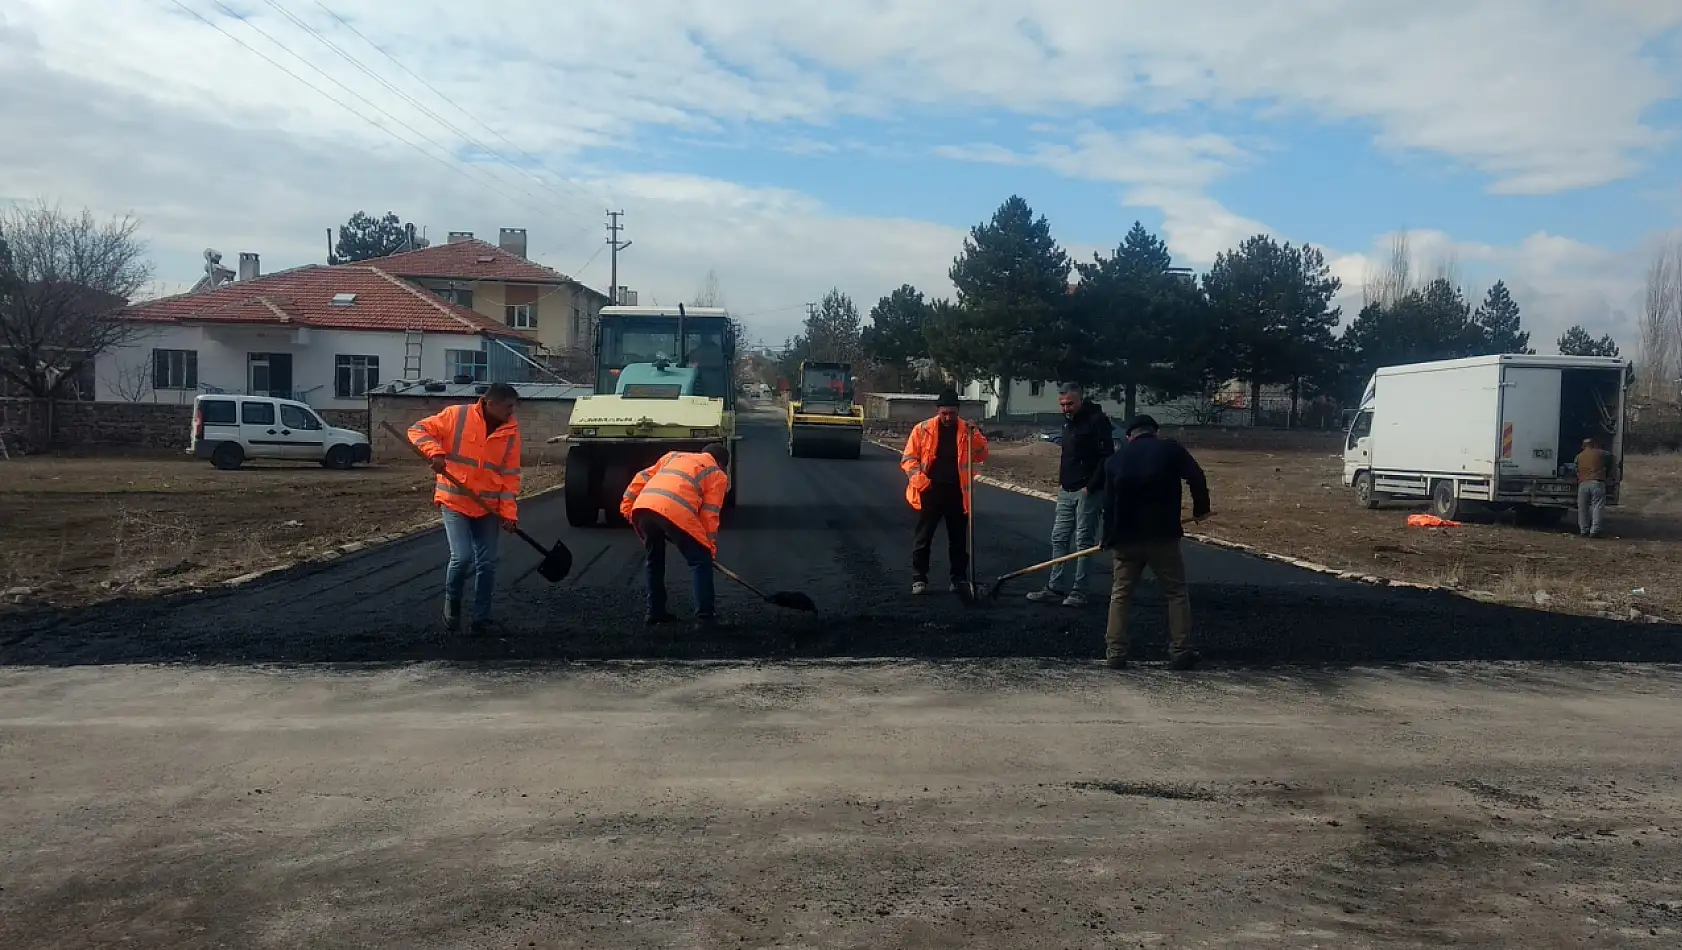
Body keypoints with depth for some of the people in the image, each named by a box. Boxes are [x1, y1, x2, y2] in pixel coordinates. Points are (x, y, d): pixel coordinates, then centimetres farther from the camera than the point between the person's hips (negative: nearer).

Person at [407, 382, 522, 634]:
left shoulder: (511, 431, -2)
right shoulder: (457, 415, -10)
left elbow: (510, 475, 0)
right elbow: (418, 430, -3)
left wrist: (509, 511, -7)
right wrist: (435, 452, -21)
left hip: (487, 507, 3)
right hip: (454, 501, -3)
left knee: (487, 563, 2)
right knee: (462, 557, -14)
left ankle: (482, 618, 14)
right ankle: (452, 603, 13)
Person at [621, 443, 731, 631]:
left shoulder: (674, 455, 37)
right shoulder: (717, 474, 22)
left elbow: (642, 477, 29)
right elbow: (709, 514, 12)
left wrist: (627, 505, 28)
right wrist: (710, 545, 17)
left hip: (642, 507, 5)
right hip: (674, 512, -5)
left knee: (654, 560, 26)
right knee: (701, 562, 7)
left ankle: (655, 612, 30)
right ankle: (704, 617, 0)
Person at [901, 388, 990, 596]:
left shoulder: (967, 430, 3)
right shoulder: (923, 429, -1)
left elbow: (982, 455, -2)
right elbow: (909, 458, 2)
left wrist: (974, 435, -16)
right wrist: (918, 477, -14)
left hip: (957, 493, 2)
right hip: (930, 491, -1)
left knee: (959, 539, 9)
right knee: (923, 538, 4)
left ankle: (959, 579, 20)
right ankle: (919, 579, 14)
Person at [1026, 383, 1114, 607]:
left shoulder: (1097, 420, -13)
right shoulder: (1068, 421, 14)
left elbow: (1107, 457, -18)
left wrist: (1090, 486, -19)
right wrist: (1062, 480, 15)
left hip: (1088, 492, -9)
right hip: (1067, 491, 9)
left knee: (1084, 541, -2)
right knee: (1059, 538, 9)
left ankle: (1078, 592, 3)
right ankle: (1055, 588, 14)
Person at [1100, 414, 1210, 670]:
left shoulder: (1115, 459, 9)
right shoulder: (1171, 449, 0)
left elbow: (1109, 504, 9)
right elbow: (1196, 478, -8)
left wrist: (1109, 539, 15)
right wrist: (1201, 508, 7)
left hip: (1126, 539, 2)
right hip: (1163, 536, -2)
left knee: (1120, 595, 11)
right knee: (1176, 593, 9)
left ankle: (1115, 652, 6)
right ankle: (1181, 651, 8)